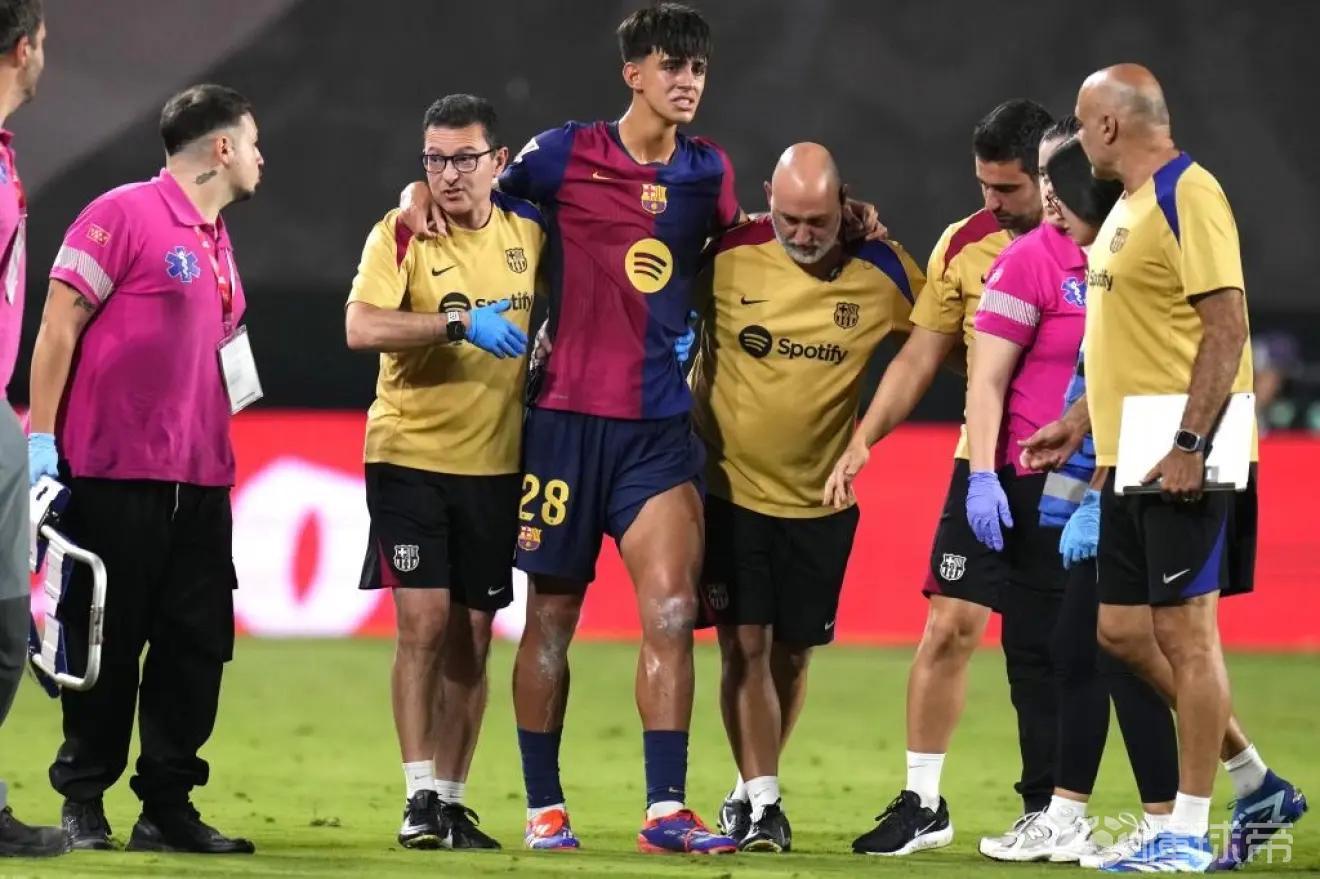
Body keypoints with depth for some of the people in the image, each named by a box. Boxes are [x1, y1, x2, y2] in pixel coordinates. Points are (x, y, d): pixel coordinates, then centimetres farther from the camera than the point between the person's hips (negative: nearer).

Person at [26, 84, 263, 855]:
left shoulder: (217, 242, 17)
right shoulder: (125, 215, -7)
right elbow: (59, 324, -9)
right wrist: (42, 437, -14)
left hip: (199, 478, 8)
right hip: (117, 474, -7)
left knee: (198, 643, 4)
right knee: (106, 644, -1)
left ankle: (168, 805, 12)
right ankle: (83, 803, 9)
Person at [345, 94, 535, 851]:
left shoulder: (530, 234, 5)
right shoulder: (401, 236, -7)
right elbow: (361, 327, -22)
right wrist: (459, 320, -31)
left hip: (497, 466, 3)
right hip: (410, 456, -3)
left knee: (472, 638, 6)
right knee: (423, 622, -11)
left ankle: (453, 800, 14)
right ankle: (420, 798, -6)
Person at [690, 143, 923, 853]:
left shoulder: (881, 271, -6)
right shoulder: (727, 256, -11)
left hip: (821, 497, 2)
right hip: (729, 490, -2)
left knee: (791, 652, 9)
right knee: (745, 643, -9)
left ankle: (752, 790, 27)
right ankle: (761, 802, -5)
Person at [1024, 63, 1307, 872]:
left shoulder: (1187, 194, -13)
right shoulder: (1130, 205, 17)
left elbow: (1227, 325, -19)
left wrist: (1190, 442, -23)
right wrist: (1081, 422, 21)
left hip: (1183, 463, -10)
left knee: (1184, 631, -6)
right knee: (1126, 631, 10)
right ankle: (1258, 787, 19)